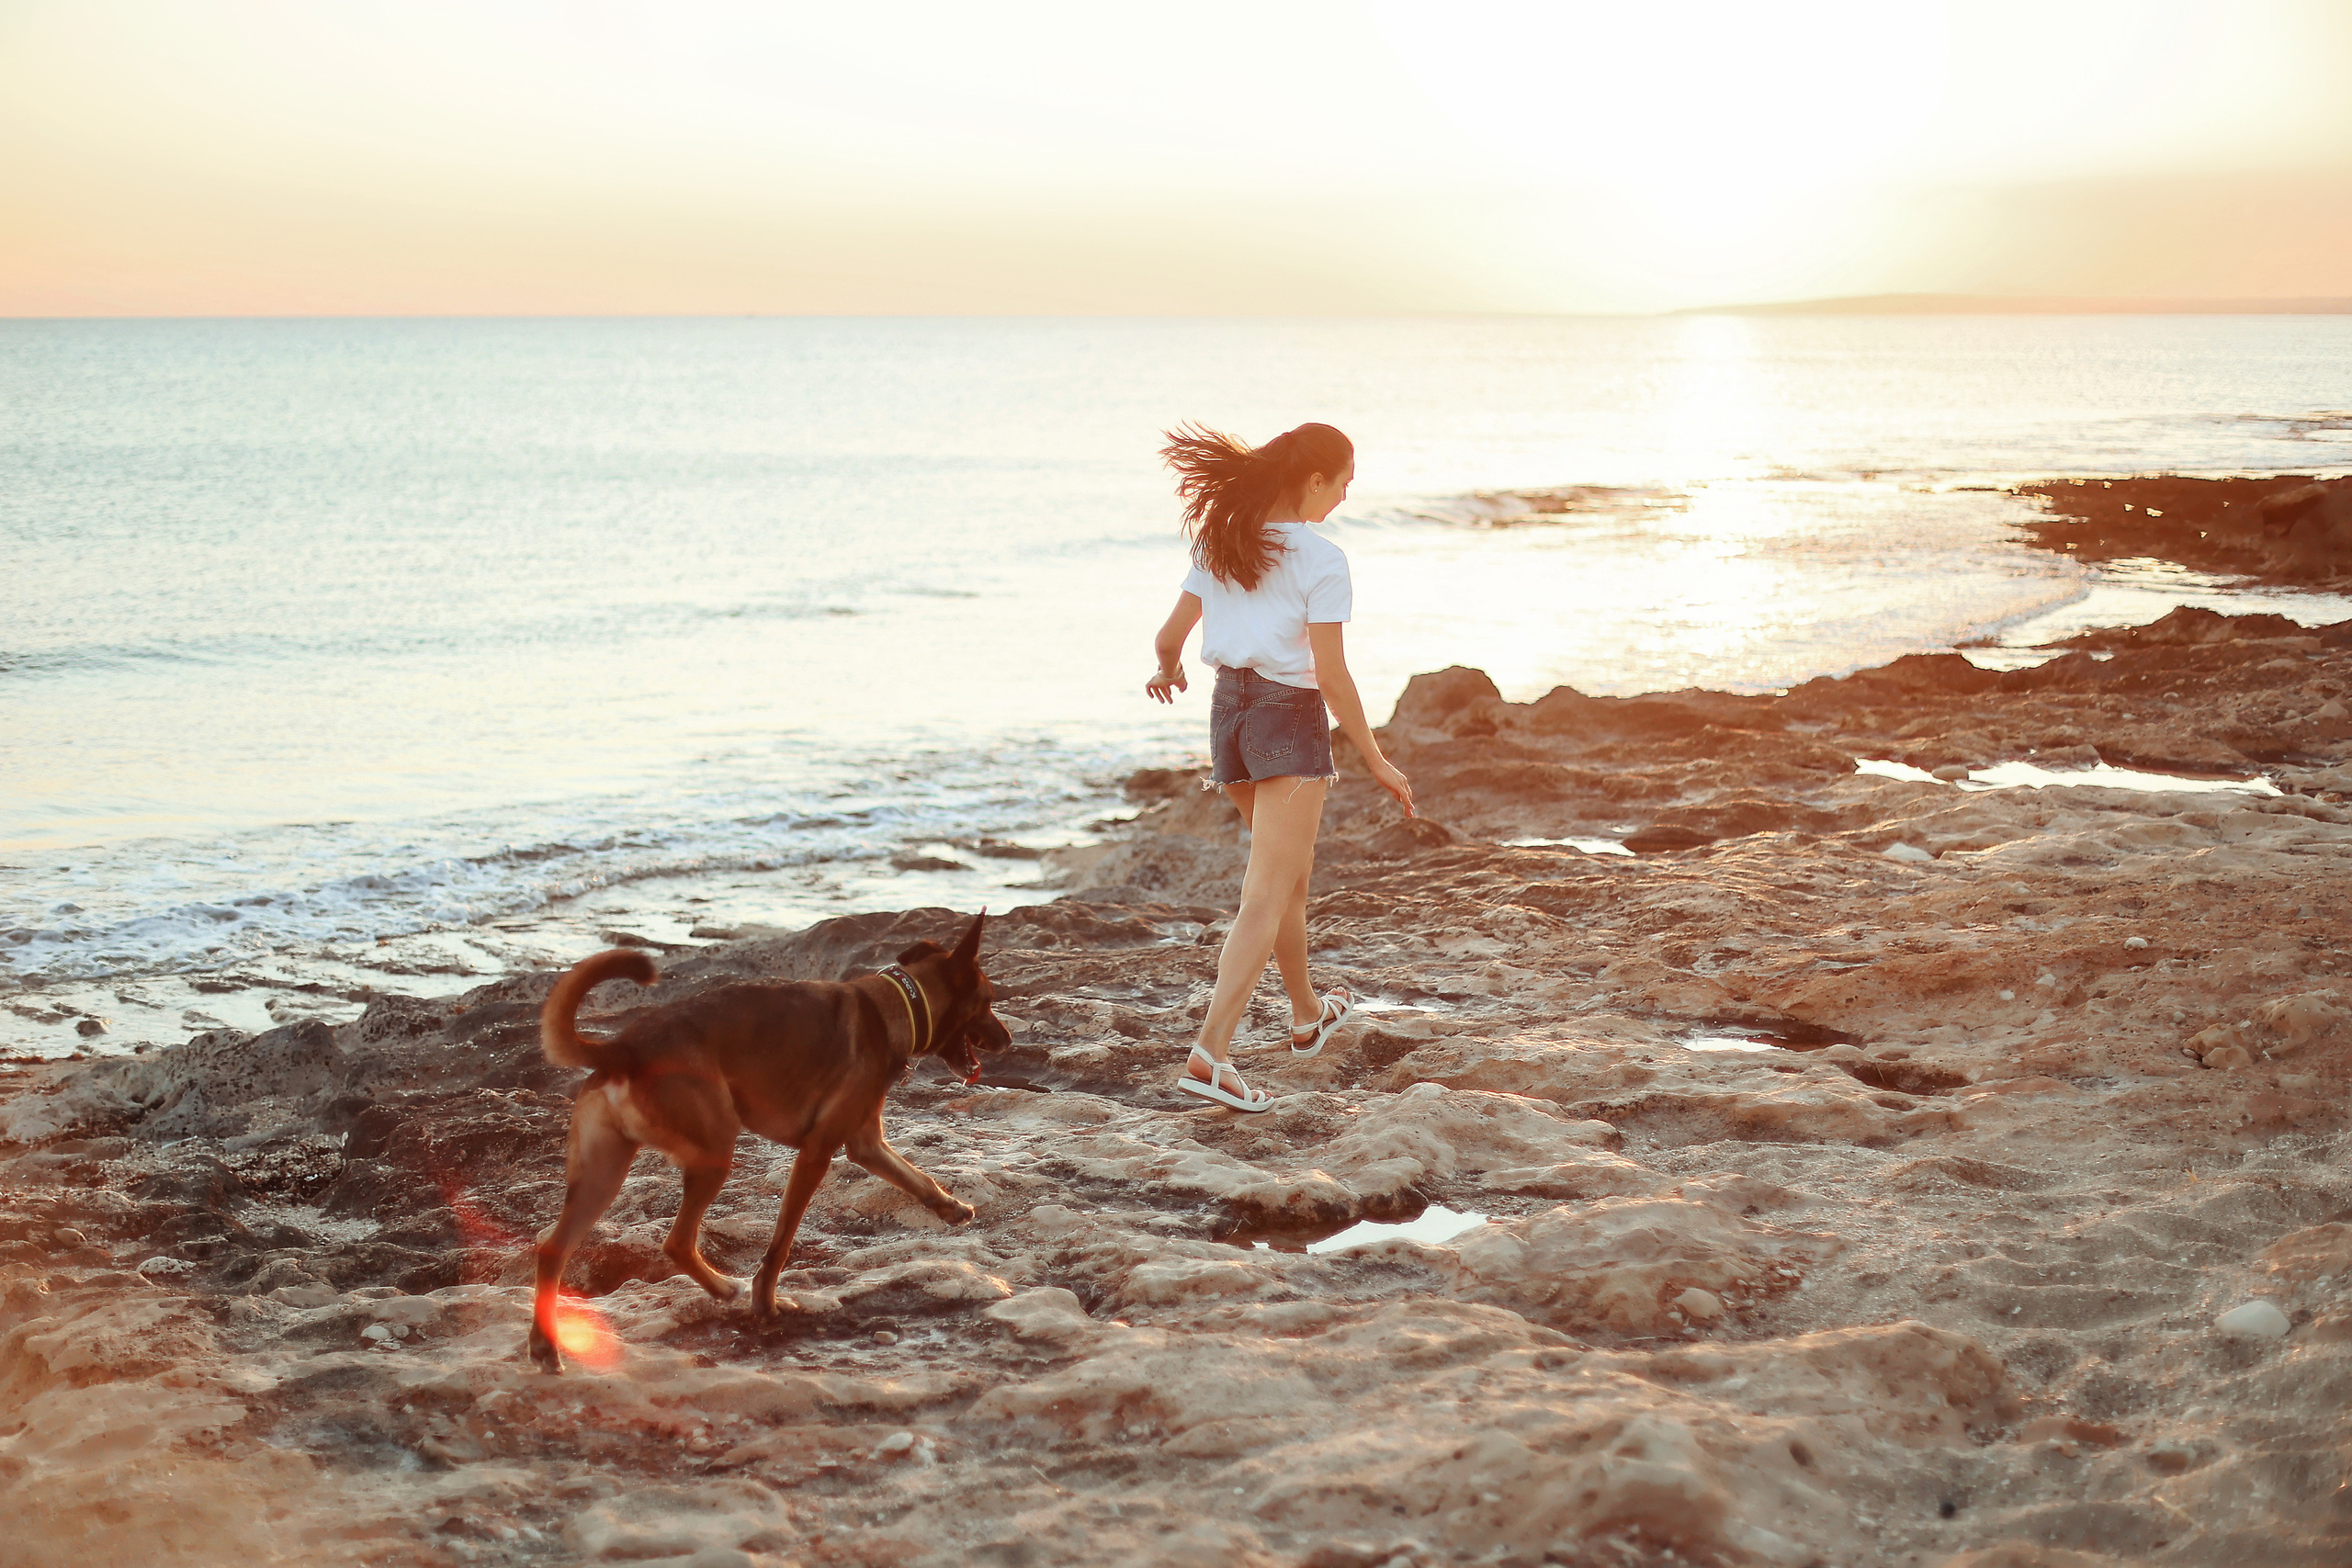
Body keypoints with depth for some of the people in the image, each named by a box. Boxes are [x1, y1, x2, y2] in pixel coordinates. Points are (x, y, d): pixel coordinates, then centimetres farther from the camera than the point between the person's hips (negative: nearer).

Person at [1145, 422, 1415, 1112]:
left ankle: (1307, 1014, 41)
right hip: (1289, 717, -7)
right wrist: (1375, 760, -6)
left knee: (1290, 871, 26)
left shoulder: (1220, 541, 6)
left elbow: (1169, 636, 11)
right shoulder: (1321, 559, -13)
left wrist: (1167, 671, 34)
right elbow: (1332, 676, -15)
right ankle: (1210, 1051, -19)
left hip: (1228, 710, 7)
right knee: (1266, 896, -8)